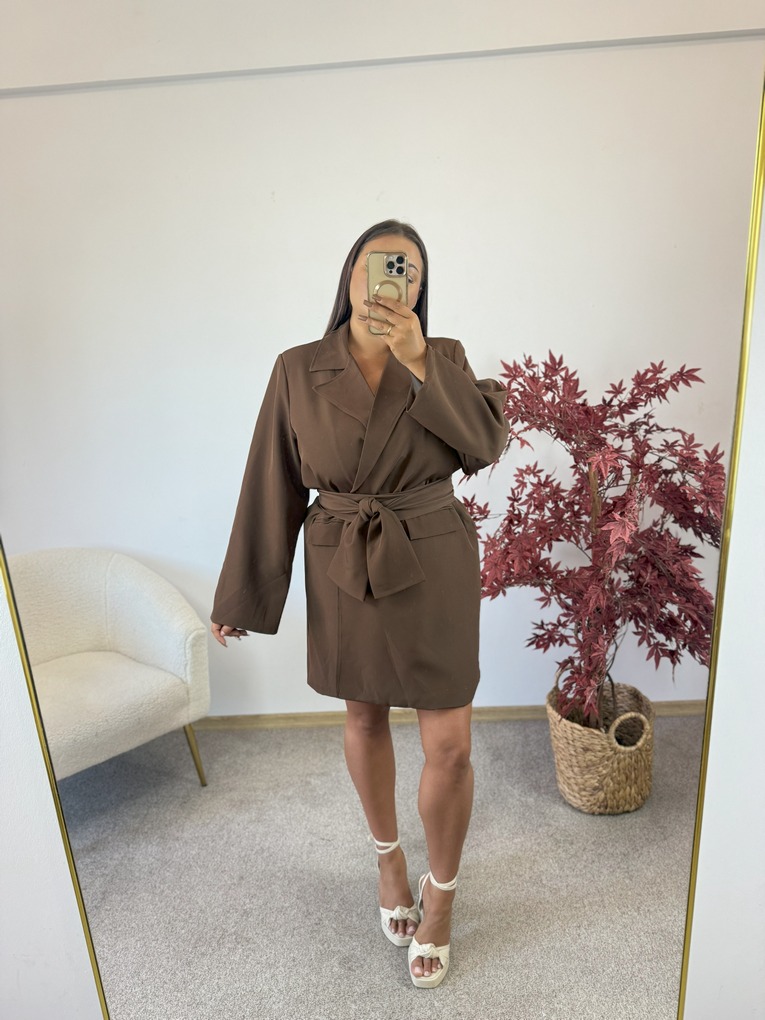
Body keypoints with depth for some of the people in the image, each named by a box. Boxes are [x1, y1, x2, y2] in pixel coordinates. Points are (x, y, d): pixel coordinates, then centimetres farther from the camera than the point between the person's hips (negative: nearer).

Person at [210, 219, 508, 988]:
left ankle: (441, 892, 34)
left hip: (435, 571, 0)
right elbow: (271, 489, -2)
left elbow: (486, 442, -17)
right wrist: (241, 598, 2)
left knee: (448, 745, 4)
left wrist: (419, 361, -26)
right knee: (364, 720, 18)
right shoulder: (298, 371, -4)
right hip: (342, 574, 1)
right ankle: (388, 860, 48)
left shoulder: (444, 358, -2)